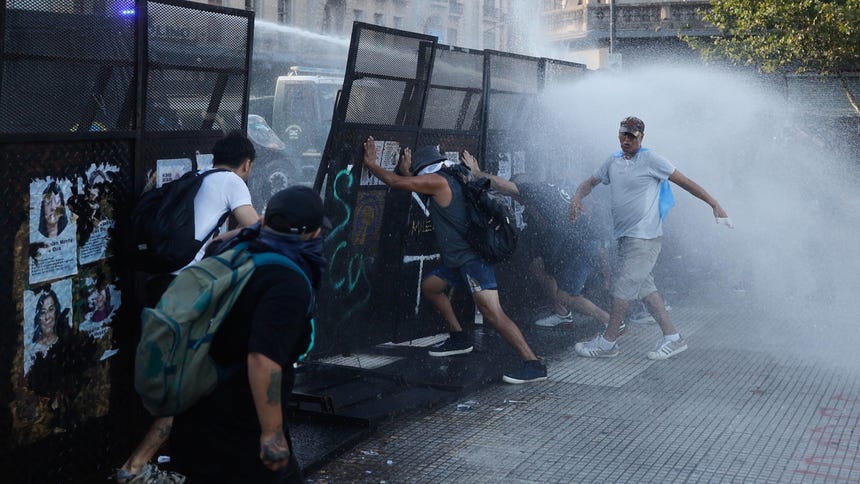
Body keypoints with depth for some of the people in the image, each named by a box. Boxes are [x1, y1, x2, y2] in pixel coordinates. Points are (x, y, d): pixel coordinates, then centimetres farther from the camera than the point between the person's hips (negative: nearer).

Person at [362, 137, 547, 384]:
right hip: (459, 259, 11)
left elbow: (396, 182, -7)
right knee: (429, 286, 24)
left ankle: (534, 365, -24)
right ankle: (459, 338, 28)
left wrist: (371, 163, 5)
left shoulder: (437, 181, -10)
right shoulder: (448, 181, 17)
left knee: (492, 312, -20)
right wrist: (407, 171, 25)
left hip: (472, 258, -11)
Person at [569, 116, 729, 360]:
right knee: (644, 287, 9)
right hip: (625, 236, 7)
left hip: (644, 236, -7)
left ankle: (607, 342, 3)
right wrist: (577, 198, -1)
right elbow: (590, 183, 21)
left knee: (623, 286, -6)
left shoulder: (651, 159, -7)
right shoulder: (613, 161, 13)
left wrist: (714, 204, -7)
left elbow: (685, 182, -5)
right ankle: (672, 337, 15)